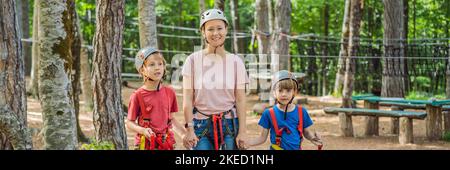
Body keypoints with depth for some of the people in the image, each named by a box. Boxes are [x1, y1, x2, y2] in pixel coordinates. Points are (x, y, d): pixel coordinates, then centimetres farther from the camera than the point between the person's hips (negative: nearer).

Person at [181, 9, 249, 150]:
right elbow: (187, 99, -2)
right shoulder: (193, 60, 0)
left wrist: (242, 132, -5)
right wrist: (189, 130, -7)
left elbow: (240, 100, 1)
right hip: (201, 125, -1)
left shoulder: (236, 62, 2)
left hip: (229, 124, 1)